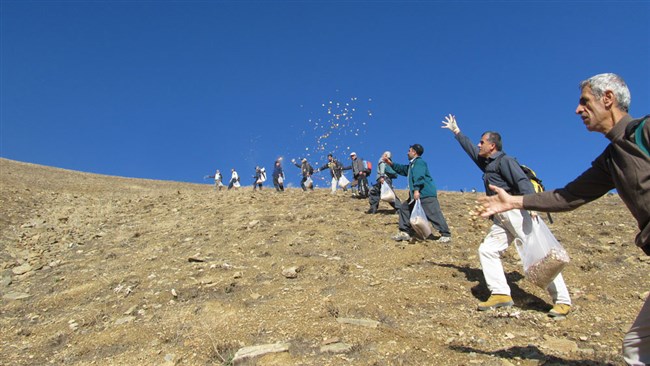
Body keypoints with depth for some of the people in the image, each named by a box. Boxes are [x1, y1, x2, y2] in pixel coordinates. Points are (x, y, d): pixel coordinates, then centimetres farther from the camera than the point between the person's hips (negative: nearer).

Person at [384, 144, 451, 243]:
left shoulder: (419, 162, -8)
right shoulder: (412, 165, 23)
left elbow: (419, 177, -21)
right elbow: (401, 169, 36)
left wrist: (416, 190, -31)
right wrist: (391, 163, 28)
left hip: (426, 194, -11)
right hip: (416, 195, 11)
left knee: (434, 214, -12)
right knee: (404, 208, 12)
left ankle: (446, 235, -6)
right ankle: (405, 232, 12)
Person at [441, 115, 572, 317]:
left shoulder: (504, 160, -3)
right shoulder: (487, 163, 23)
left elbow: (523, 182, -17)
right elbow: (470, 149, 38)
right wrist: (456, 131, 45)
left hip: (517, 212, -10)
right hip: (502, 218, 10)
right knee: (487, 250, 2)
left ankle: (562, 301, -8)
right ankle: (501, 294, -2)